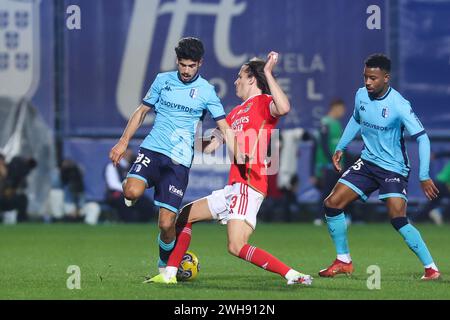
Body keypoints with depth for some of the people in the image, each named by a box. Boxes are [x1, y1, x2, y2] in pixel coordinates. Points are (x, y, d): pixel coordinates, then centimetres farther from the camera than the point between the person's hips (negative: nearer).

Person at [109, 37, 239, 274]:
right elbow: (142, 111, 18)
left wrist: (239, 162, -11)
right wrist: (123, 142, 11)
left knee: (166, 224, -8)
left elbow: (225, 129, 0)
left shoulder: (206, 91, 2)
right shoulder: (163, 80, 8)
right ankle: (129, 189, 7)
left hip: (179, 161, -1)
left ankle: (165, 264, 19)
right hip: (152, 148, 1)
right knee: (133, 192, -31)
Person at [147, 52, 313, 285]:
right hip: (233, 187, 10)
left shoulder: (264, 102, -4)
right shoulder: (237, 112, 23)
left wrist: (268, 73, -24)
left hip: (249, 186, -10)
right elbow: (212, 145, 30)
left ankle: (292, 275, -20)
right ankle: (169, 275, 23)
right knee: (185, 215, 20)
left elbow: (283, 108, -28)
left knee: (237, 247, -22)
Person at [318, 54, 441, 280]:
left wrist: (424, 177, -27)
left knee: (398, 218, -22)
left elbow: (422, 138, -21)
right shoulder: (361, 95, -2)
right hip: (367, 163, 7)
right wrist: (340, 148, 17)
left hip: (393, 169, -7)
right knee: (332, 204, -1)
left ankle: (431, 268, -11)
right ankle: (343, 261, 15)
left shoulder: (399, 106, -22)